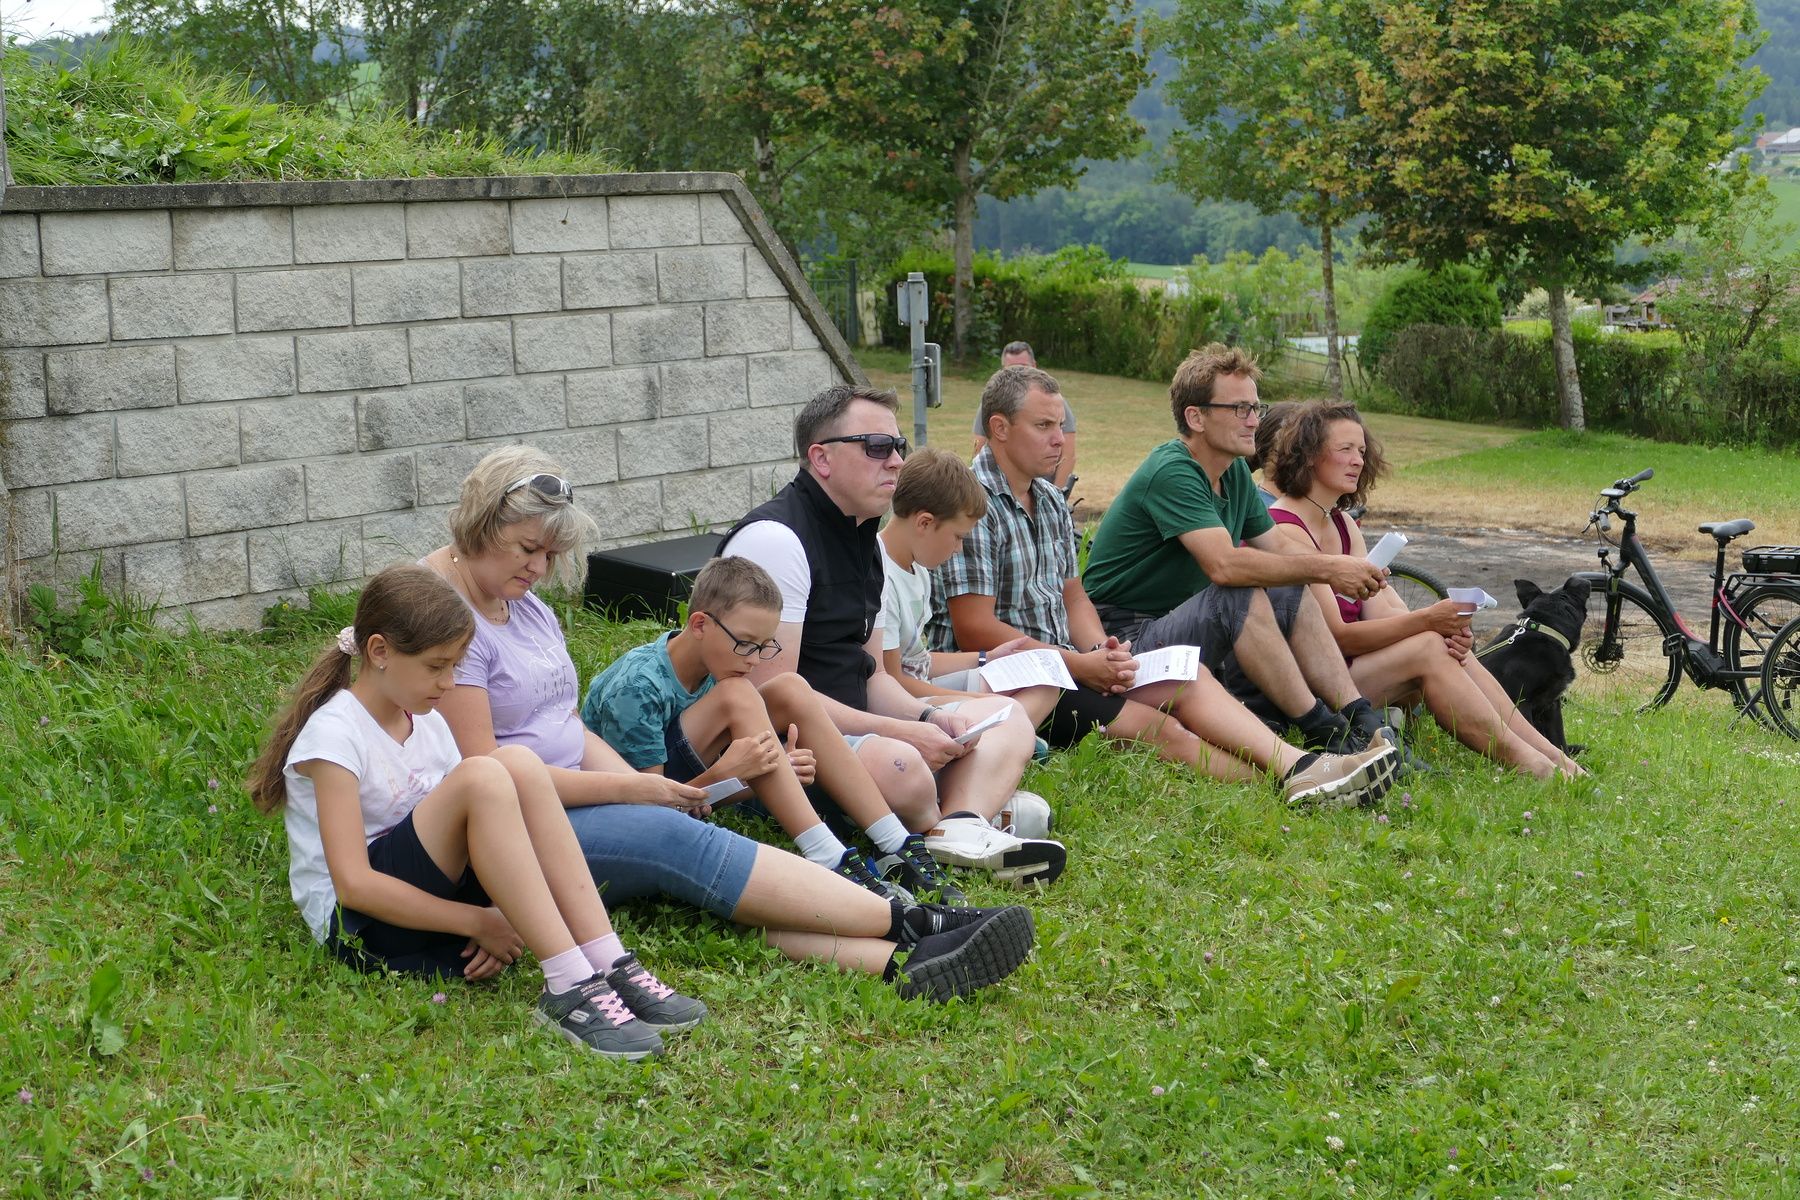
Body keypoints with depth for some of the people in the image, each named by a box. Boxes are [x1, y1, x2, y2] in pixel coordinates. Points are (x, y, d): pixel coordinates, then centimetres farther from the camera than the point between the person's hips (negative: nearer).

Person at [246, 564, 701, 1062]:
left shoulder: (427, 723, 11)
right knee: (481, 777, -29)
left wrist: (502, 920, -12)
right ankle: (569, 987, -34)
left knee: (519, 763, -18)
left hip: (432, 897, 7)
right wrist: (478, 921, -21)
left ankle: (609, 966, -25)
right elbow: (353, 884, -21)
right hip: (357, 924, -7)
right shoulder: (333, 734, -13)